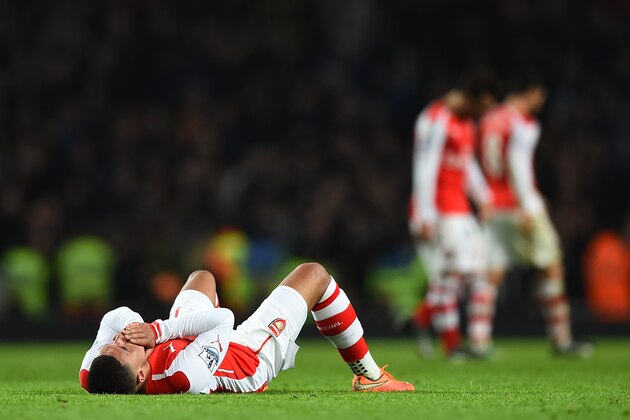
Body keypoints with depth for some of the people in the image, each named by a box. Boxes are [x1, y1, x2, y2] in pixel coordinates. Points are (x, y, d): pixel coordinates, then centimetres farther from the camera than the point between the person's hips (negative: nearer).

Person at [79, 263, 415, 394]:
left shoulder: (91, 376, -35)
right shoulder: (186, 373, -51)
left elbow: (116, 317, -17)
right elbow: (223, 318, -34)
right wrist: (161, 330, -37)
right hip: (254, 356, -6)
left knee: (202, 277, 33)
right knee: (314, 274, 11)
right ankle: (369, 375, 32)